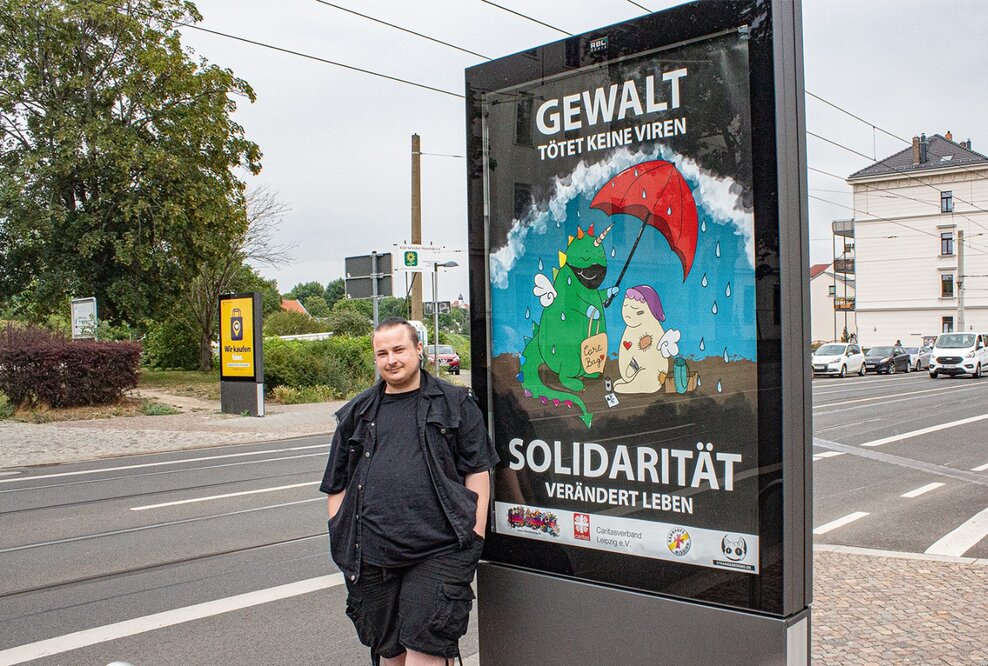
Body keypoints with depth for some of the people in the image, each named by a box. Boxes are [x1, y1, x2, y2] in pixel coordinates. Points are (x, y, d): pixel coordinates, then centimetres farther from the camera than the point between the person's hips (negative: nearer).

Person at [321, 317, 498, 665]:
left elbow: (477, 471, 3)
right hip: (371, 555, 4)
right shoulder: (357, 414, 14)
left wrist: (474, 537, -4)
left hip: (439, 549, -3)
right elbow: (337, 484, 17)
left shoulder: (456, 403, 5)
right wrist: (341, 541, 10)